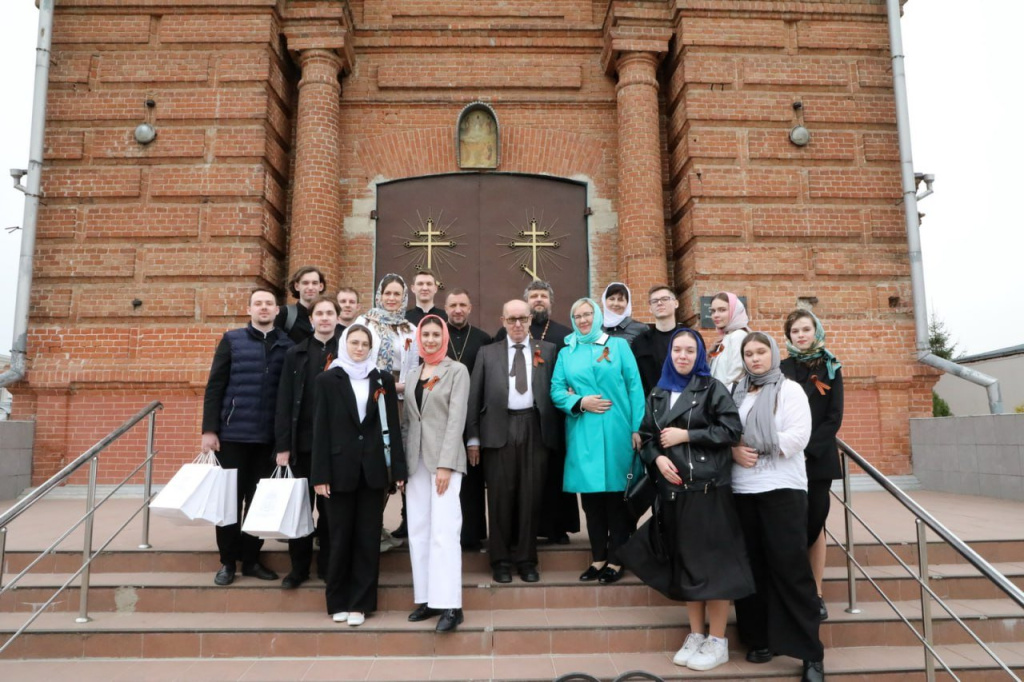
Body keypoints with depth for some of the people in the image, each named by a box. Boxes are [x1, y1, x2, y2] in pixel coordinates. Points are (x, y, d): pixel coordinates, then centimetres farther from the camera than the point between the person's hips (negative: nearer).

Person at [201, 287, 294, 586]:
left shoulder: (288, 345, 5)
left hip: (270, 437, 1)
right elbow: (214, 387, 0)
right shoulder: (232, 340, 3)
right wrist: (209, 429, -7)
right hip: (233, 434, -1)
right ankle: (228, 561, 20)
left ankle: (251, 558, 22)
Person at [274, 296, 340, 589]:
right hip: (303, 441, 1)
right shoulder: (295, 354, 6)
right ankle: (299, 567, 22)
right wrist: (283, 444, -5)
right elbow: (284, 401, 2)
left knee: (330, 507, 8)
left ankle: (328, 565, 21)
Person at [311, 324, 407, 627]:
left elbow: (392, 425, 4)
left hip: (373, 468, 1)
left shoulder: (384, 380, 6)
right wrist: (320, 474, -7)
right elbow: (320, 428, -2)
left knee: (368, 537, 6)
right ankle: (338, 601, 23)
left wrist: (399, 468, -1)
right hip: (340, 468, -1)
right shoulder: (327, 380, 2)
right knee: (341, 537, 8)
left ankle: (360, 602, 16)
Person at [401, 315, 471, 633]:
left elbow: (456, 418, -9)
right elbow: (407, 420, 15)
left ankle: (449, 605, -7)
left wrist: (445, 464, -16)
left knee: (443, 530, -11)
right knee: (418, 531, 6)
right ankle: (426, 599, 15)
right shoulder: (413, 374, 15)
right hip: (415, 460, 6)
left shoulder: (457, 370, -1)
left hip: (444, 457, -6)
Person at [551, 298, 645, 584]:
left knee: (617, 495, 3)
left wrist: (637, 428, -7)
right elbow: (557, 391, 6)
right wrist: (580, 402, -13)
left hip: (616, 431, -2)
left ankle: (615, 559, 14)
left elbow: (634, 387, 0)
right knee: (590, 496, 7)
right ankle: (598, 558, 18)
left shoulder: (619, 346, 5)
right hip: (583, 434, 2)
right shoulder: (566, 353, 12)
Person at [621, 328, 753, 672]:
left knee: (711, 560, 0)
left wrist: (686, 435, -13)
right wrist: (658, 458, -8)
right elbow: (646, 436, 11)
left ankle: (718, 641, 13)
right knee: (684, 560, 10)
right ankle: (696, 635, 24)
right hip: (672, 488, 5)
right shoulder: (658, 394, 12)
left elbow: (732, 430, -10)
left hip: (708, 486, -5)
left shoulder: (712, 388, -1)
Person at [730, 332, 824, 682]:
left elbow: (798, 436, -10)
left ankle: (811, 653, 3)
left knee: (791, 568, -4)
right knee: (752, 566, 8)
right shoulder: (736, 393, 15)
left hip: (783, 488, -4)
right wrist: (733, 451, -9)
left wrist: (759, 451, -12)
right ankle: (760, 639, 19)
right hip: (742, 490, 4)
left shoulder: (790, 389, 2)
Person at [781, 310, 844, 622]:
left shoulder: (830, 369, 6)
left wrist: (808, 450, -12)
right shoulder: (780, 369, 7)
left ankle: (816, 594, 13)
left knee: (814, 523, 4)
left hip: (819, 458, 0)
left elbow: (834, 417, -1)